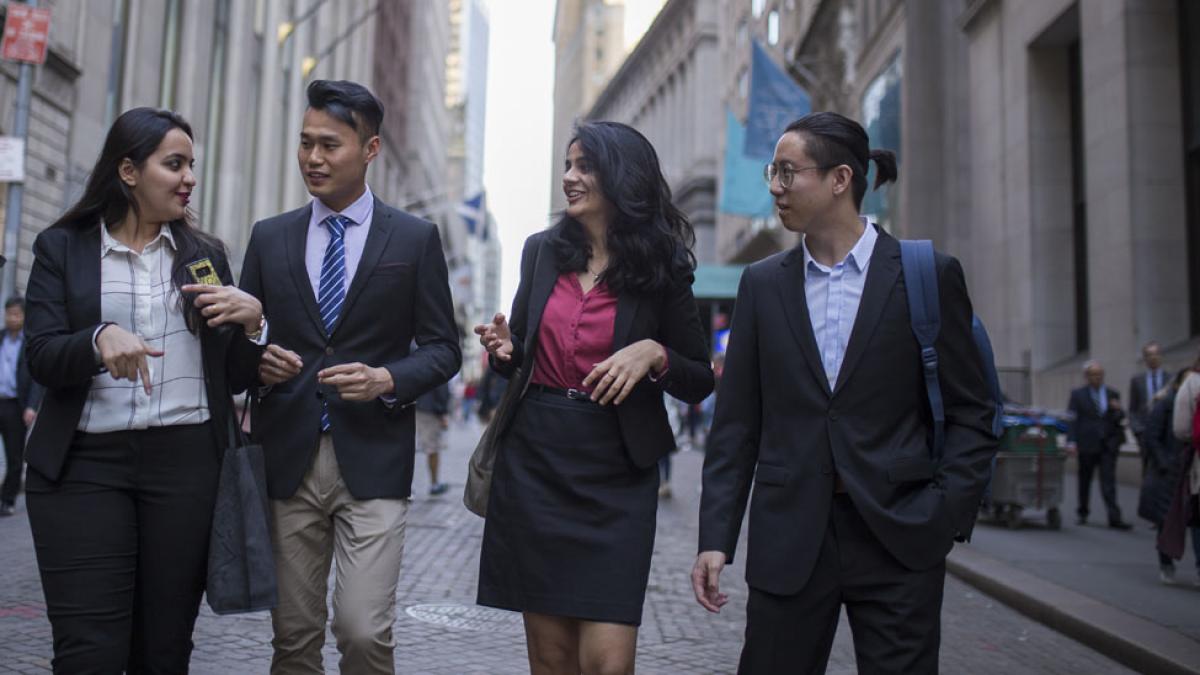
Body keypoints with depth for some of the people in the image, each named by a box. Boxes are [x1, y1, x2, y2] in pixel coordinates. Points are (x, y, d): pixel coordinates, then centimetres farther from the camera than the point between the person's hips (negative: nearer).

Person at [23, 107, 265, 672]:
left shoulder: (205, 254, 13)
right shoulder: (62, 247, 7)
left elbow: (235, 379, 11)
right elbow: (41, 359, -4)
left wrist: (252, 321, -8)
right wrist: (100, 339, -23)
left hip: (186, 463, 2)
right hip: (85, 463, -2)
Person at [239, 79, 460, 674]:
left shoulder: (415, 239, 3)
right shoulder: (269, 237, 10)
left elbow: (443, 349, 4)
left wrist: (388, 379, -14)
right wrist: (257, 363, -8)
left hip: (372, 461, -2)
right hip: (287, 458, 3)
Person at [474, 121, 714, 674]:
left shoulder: (661, 271, -1)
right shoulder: (542, 251, 8)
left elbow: (700, 382, 3)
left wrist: (653, 353, -16)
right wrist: (506, 352, -4)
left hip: (615, 474, -3)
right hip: (533, 462, 3)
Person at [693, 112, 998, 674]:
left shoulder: (928, 274, -1)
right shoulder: (762, 283, 7)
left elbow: (971, 414, 1)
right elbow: (737, 421, 6)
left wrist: (946, 516, -10)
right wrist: (716, 537, 1)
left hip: (899, 537, -2)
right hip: (788, 537, 2)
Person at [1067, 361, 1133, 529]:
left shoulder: (1112, 394, 10)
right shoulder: (1078, 395, 2)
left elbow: (1119, 420, 11)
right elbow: (1072, 419, -2)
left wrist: (1118, 411, -12)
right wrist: (1072, 442, -11)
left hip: (1108, 445, 1)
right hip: (1087, 445, -1)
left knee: (1109, 482, -6)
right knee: (1084, 481, 11)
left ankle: (1114, 519, -9)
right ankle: (1082, 514, 25)